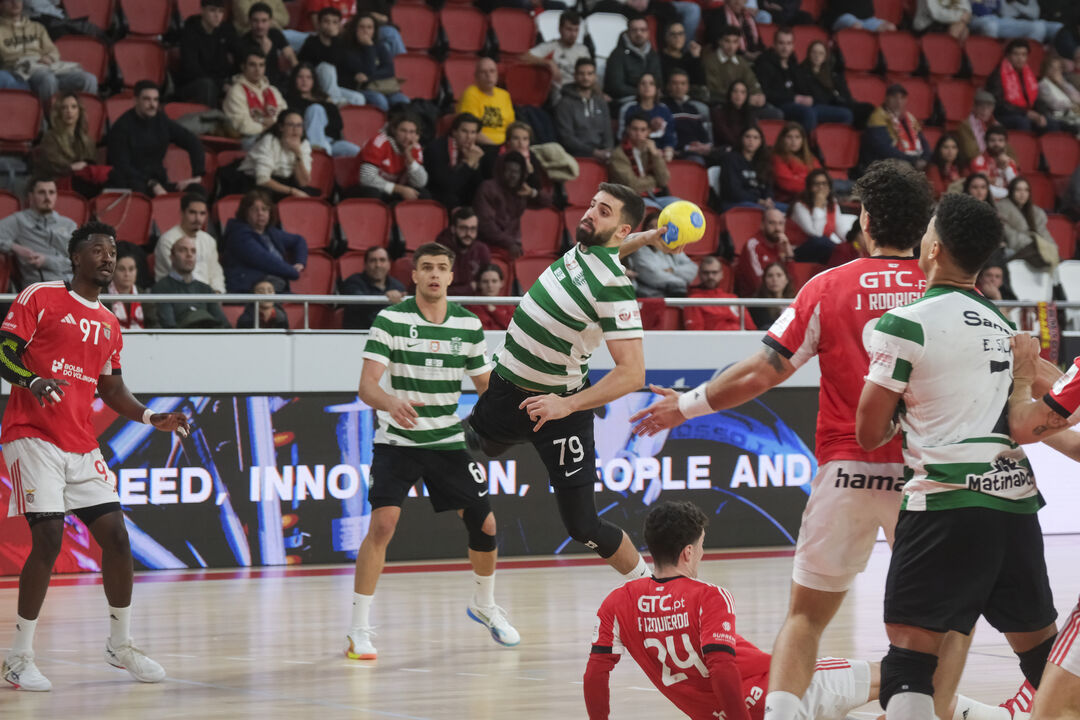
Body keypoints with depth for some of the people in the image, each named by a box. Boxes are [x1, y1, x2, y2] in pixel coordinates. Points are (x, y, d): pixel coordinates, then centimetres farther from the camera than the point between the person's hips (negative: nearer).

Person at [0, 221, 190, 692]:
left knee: (116, 537, 2)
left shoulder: (109, 324, 17)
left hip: (82, 445, 6)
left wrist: (152, 418, 9)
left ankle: (120, 645, 20)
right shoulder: (40, 298, -2)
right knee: (48, 539, -15)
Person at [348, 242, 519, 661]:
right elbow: (366, 385, -18)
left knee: (484, 524, 2)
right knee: (382, 523, -20)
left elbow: (487, 387, 11)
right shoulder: (390, 320, -11)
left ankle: (484, 605, 31)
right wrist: (390, 403, -40)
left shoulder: (469, 325, 0)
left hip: (449, 441, 4)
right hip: (397, 441, -4)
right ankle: (359, 630, -12)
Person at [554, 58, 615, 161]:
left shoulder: (601, 102, 21)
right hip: (577, 156, -5)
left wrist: (607, 150, -3)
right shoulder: (565, 103, 2)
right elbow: (566, 137, -5)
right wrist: (593, 152, -15)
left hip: (600, 155, 5)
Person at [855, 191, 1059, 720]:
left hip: (948, 502, -7)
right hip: (1016, 496, 7)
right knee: (1042, 650, 16)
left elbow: (870, 434, -4)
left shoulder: (907, 324, -6)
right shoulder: (1003, 324, 15)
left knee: (909, 655, -6)